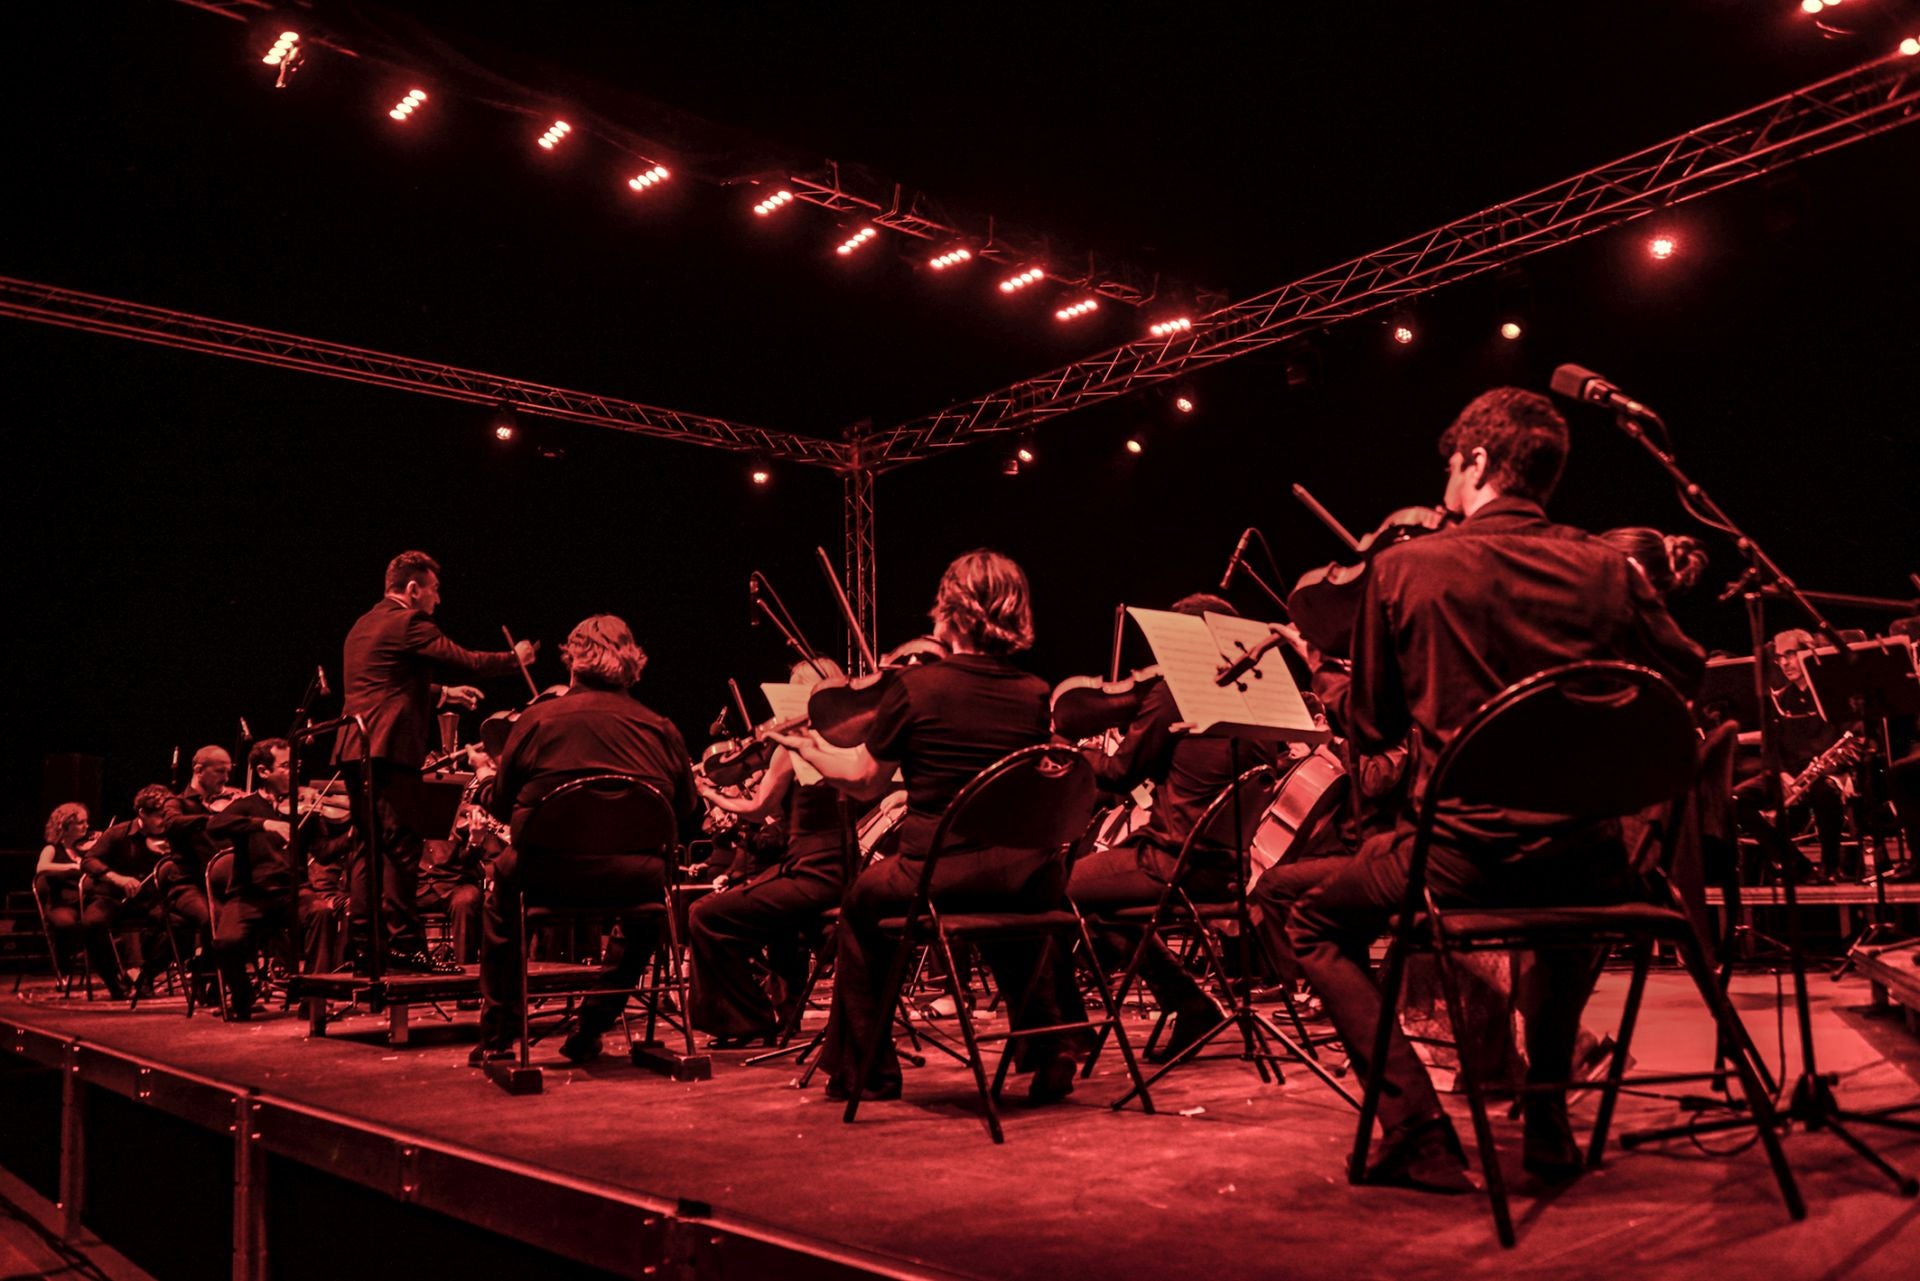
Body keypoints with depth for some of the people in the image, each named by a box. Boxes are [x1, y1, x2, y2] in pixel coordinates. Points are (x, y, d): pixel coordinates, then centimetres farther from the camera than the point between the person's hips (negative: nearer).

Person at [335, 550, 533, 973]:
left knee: (370, 846, 12)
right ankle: (404, 944, -6)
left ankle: (365, 939, 14)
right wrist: (515, 657, 6)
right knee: (402, 847, -7)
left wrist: (442, 694, 27)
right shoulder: (407, 623, -9)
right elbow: (468, 661, -9)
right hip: (391, 749, -10)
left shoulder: (363, 626, 21)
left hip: (355, 749, 10)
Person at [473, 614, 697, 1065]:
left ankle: (497, 1036, 35)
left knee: (503, 875, 32)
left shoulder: (536, 719, 1)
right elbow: (686, 816, 10)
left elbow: (500, 807, 10)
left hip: (552, 874, 0)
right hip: (634, 881, 1)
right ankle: (591, 1030, 35)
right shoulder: (661, 730, 3)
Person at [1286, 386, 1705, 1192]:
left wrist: (1326, 683, 27)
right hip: (1586, 862, 4)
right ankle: (1547, 1118, 35)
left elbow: (1372, 729, 5)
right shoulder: (1606, 571, 1)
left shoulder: (1404, 568, -5)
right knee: (1575, 913, 40)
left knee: (1316, 930, 21)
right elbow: (1687, 675, 18)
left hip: (1460, 853, -4)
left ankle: (1418, 1133, 6)